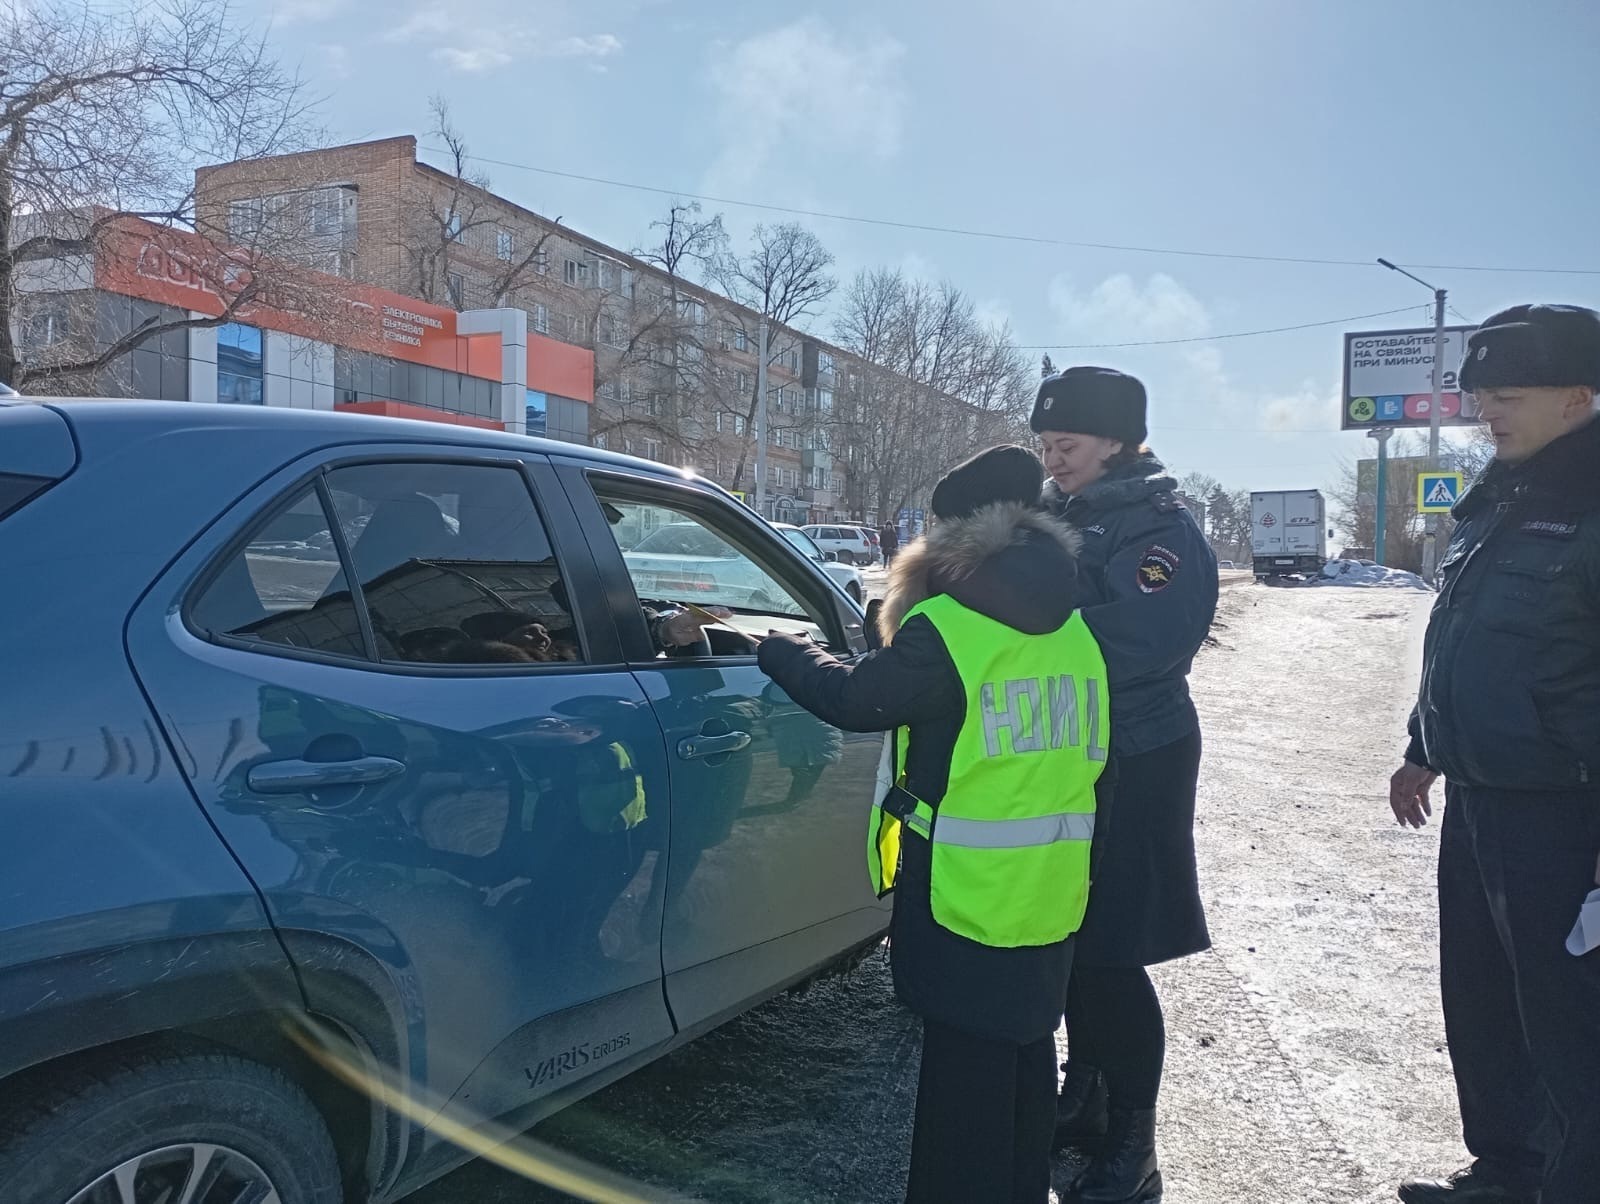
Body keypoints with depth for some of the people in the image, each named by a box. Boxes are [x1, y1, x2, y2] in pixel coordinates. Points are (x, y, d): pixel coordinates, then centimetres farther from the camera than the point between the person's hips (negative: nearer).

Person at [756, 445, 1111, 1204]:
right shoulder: (1079, 632, 5)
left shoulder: (945, 627, -18)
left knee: (965, 1068, 6)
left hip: (967, 893, -7)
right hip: (1052, 891, 7)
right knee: (1027, 1049, 22)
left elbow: (856, 699, -11)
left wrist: (777, 649, 8)